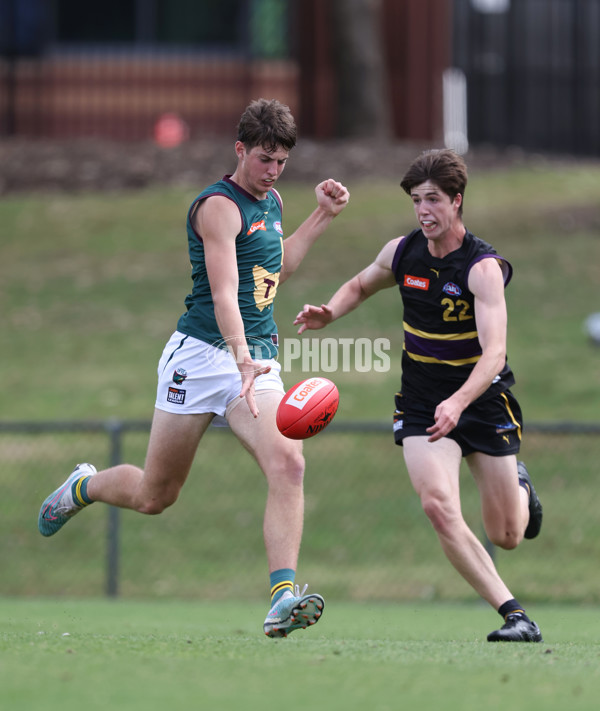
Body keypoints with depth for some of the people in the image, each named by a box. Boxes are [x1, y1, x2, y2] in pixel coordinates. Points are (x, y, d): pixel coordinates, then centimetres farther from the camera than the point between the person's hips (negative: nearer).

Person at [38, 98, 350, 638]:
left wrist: (322, 216, 24)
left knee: (288, 464, -22)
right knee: (154, 496, 6)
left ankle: (283, 598, -28)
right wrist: (242, 359, -40)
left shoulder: (271, 202, 14)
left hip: (258, 361, 6)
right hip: (202, 355, -6)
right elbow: (223, 292, -26)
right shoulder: (219, 206, -13)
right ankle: (84, 487, 40)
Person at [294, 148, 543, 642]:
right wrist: (329, 313, -2)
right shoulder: (401, 254, -4)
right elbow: (361, 285, 19)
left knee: (506, 536, 6)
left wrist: (458, 402, -47)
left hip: (483, 396, -3)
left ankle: (518, 485, 45)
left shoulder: (483, 268, -20)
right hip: (421, 401, 3)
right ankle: (513, 613, -18)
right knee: (438, 505, -24)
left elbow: (493, 353, -31)